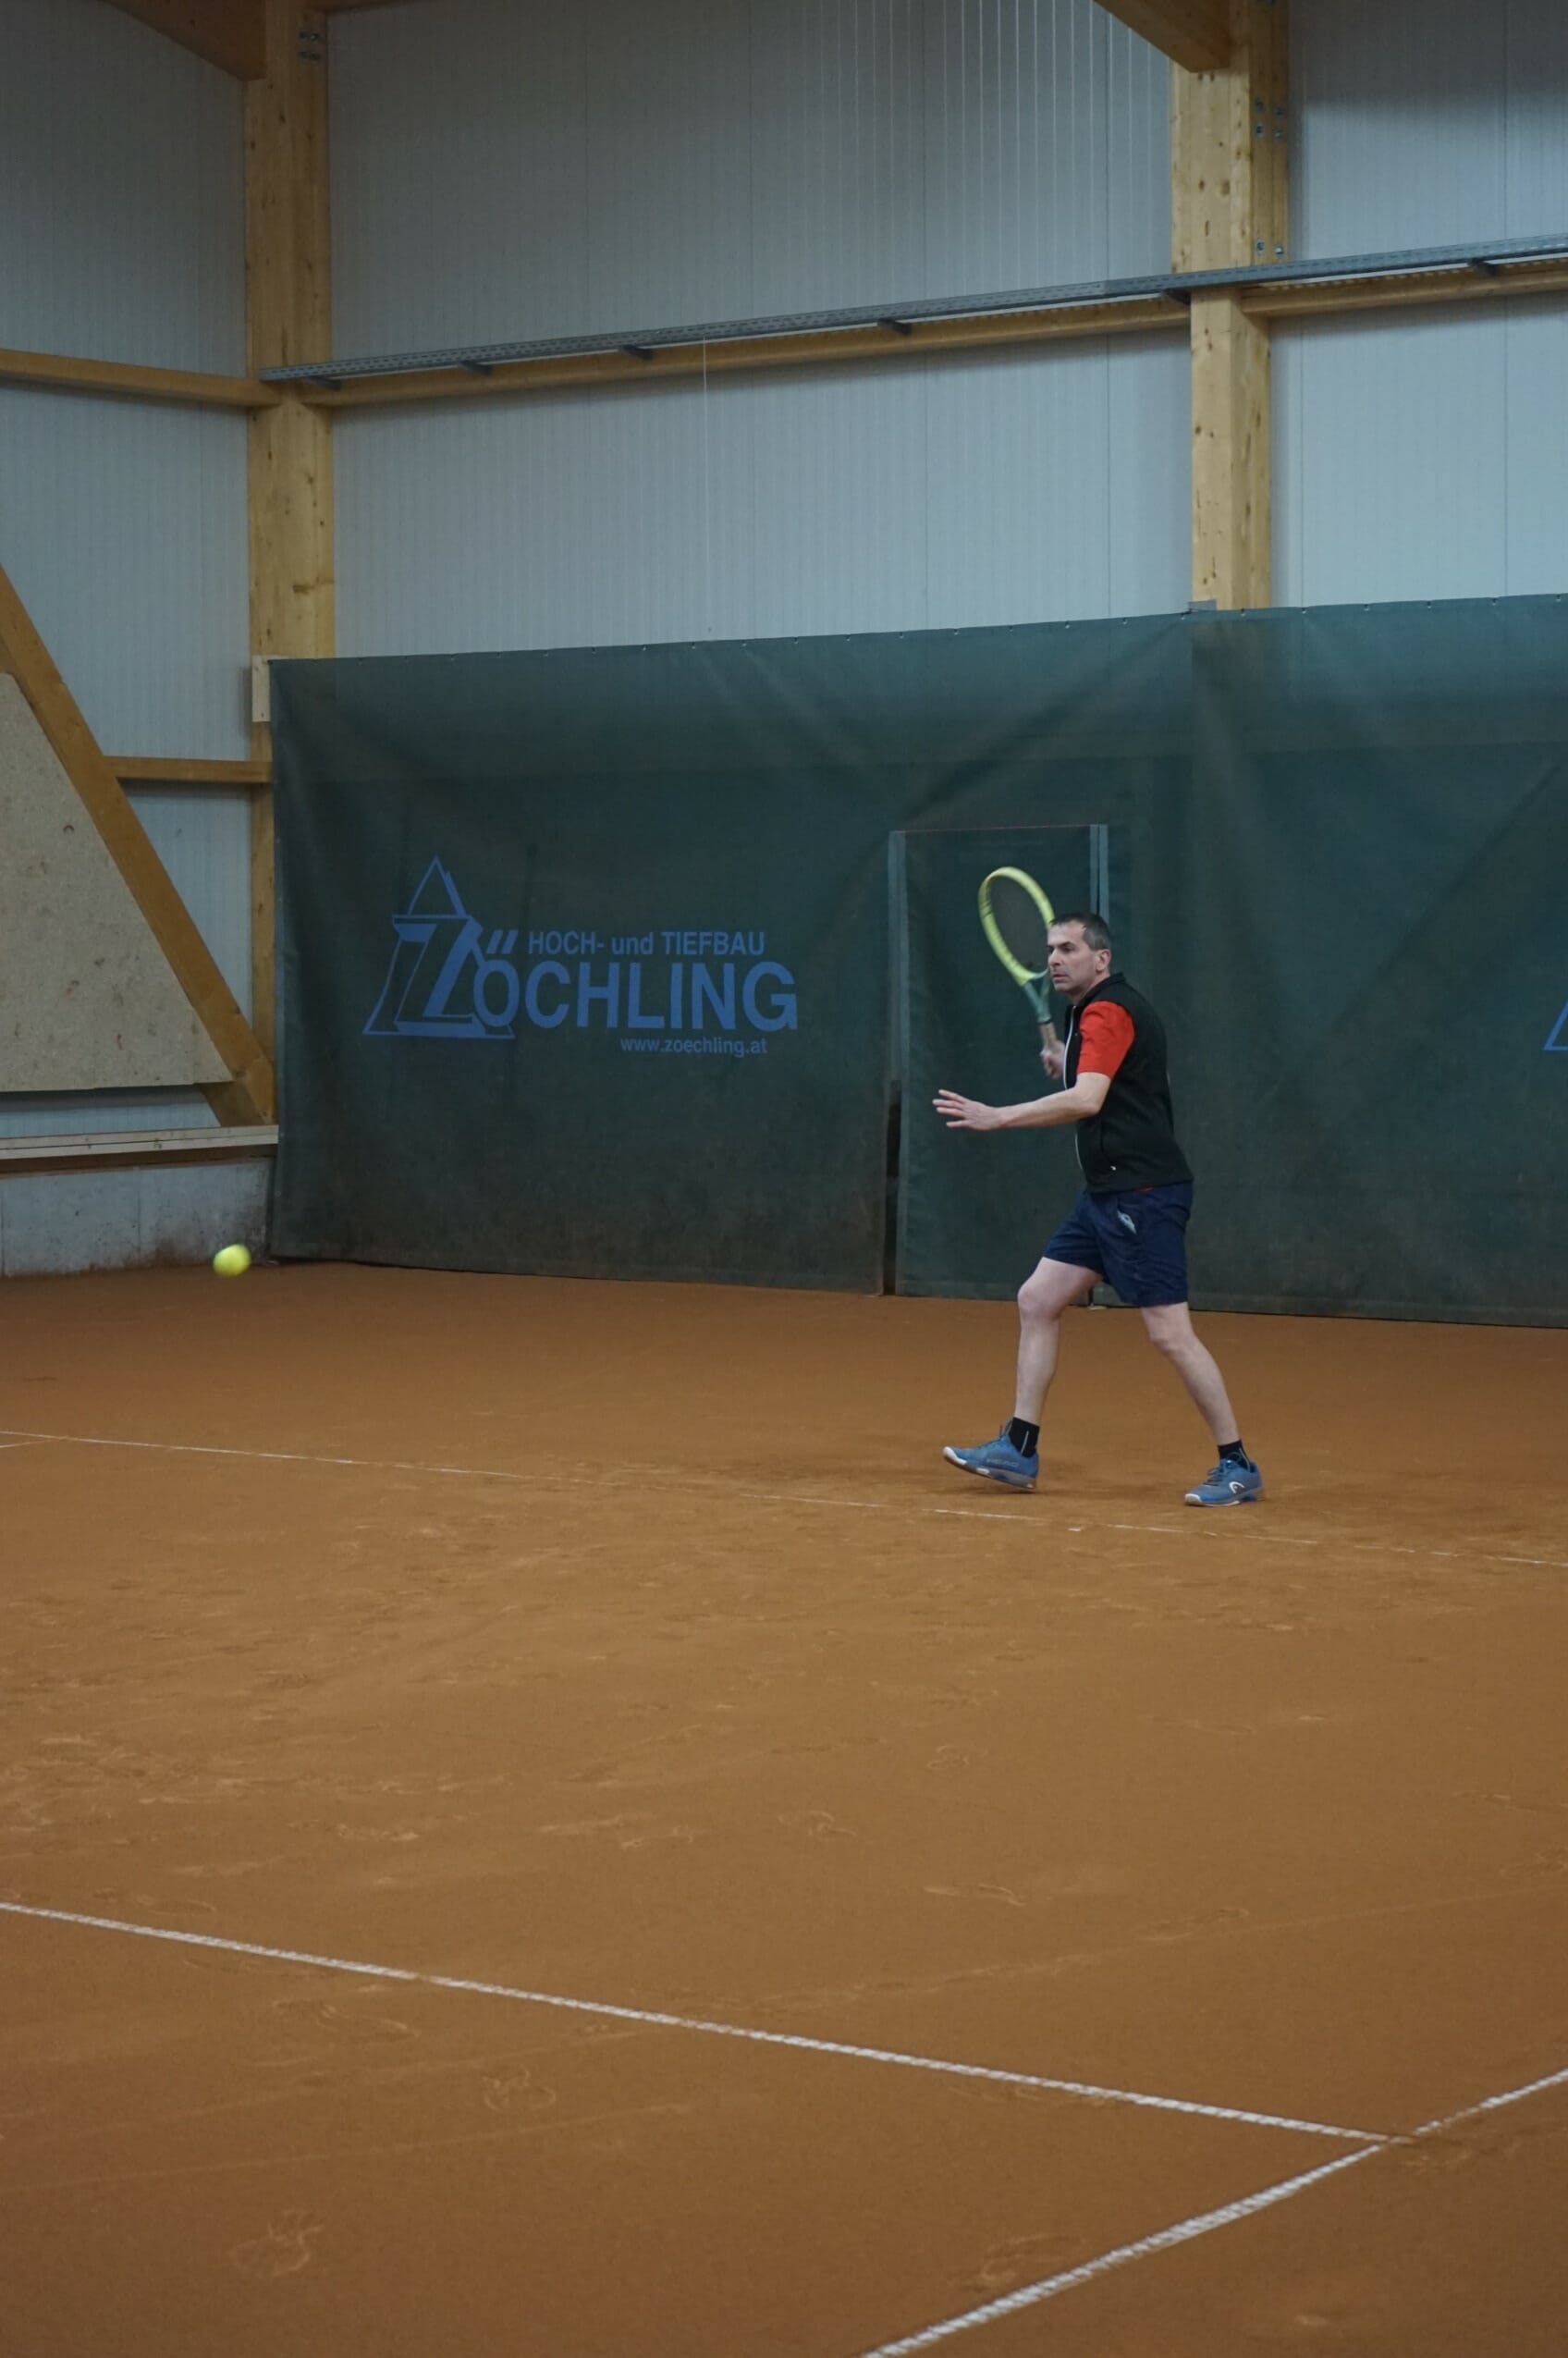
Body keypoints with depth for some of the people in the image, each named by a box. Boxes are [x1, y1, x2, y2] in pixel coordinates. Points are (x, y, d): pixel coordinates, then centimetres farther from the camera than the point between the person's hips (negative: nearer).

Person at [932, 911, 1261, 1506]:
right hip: (1107, 1194, 11)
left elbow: (1087, 1101, -27)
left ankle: (1237, 1468, -2)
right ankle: (1018, 1451, 13)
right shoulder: (1094, 1012, 17)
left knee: (1169, 1334, -10)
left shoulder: (1109, 1011, -14)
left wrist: (995, 1117, -26)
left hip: (1143, 1194, -11)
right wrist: (1063, 1067, 13)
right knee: (1037, 1301, 9)